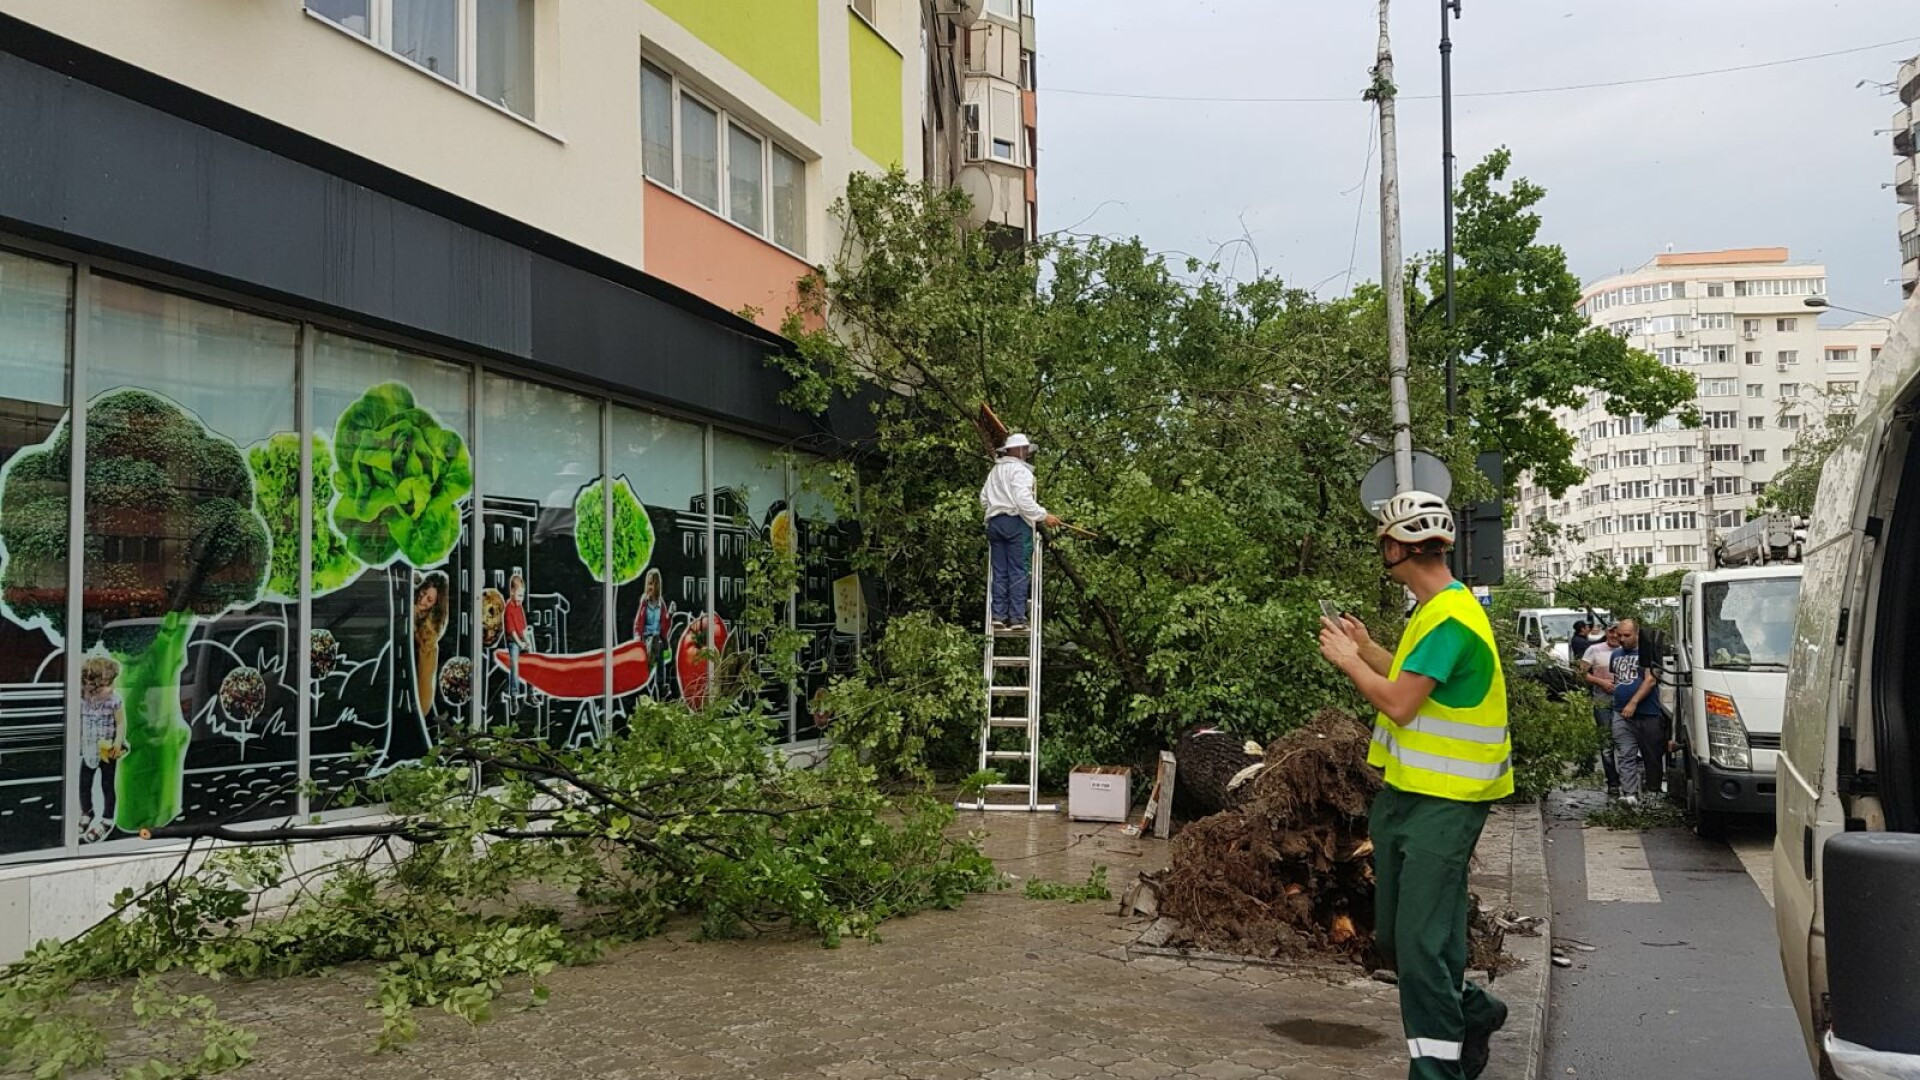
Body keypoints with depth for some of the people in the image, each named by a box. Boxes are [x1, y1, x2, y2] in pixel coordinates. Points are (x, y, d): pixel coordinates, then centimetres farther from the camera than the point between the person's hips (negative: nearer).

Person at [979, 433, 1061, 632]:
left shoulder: (995, 471, 20)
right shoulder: (1019, 470, -7)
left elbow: (984, 498, 21)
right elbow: (1023, 500, -17)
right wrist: (1043, 516, -12)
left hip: (995, 522, 7)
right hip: (1016, 521, -7)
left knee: (999, 572, 7)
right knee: (1018, 572, -6)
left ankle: (998, 616, 2)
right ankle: (1017, 618, -9)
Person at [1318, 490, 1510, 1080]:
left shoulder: (1449, 618, -20)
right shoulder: (1434, 610, 13)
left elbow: (1399, 704, -22)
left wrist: (1348, 659, -9)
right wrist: (1366, 648, 17)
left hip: (1443, 803, -10)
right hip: (1405, 793, 10)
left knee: (1422, 945, -10)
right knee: (1394, 939, 17)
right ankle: (1473, 1012, 35)